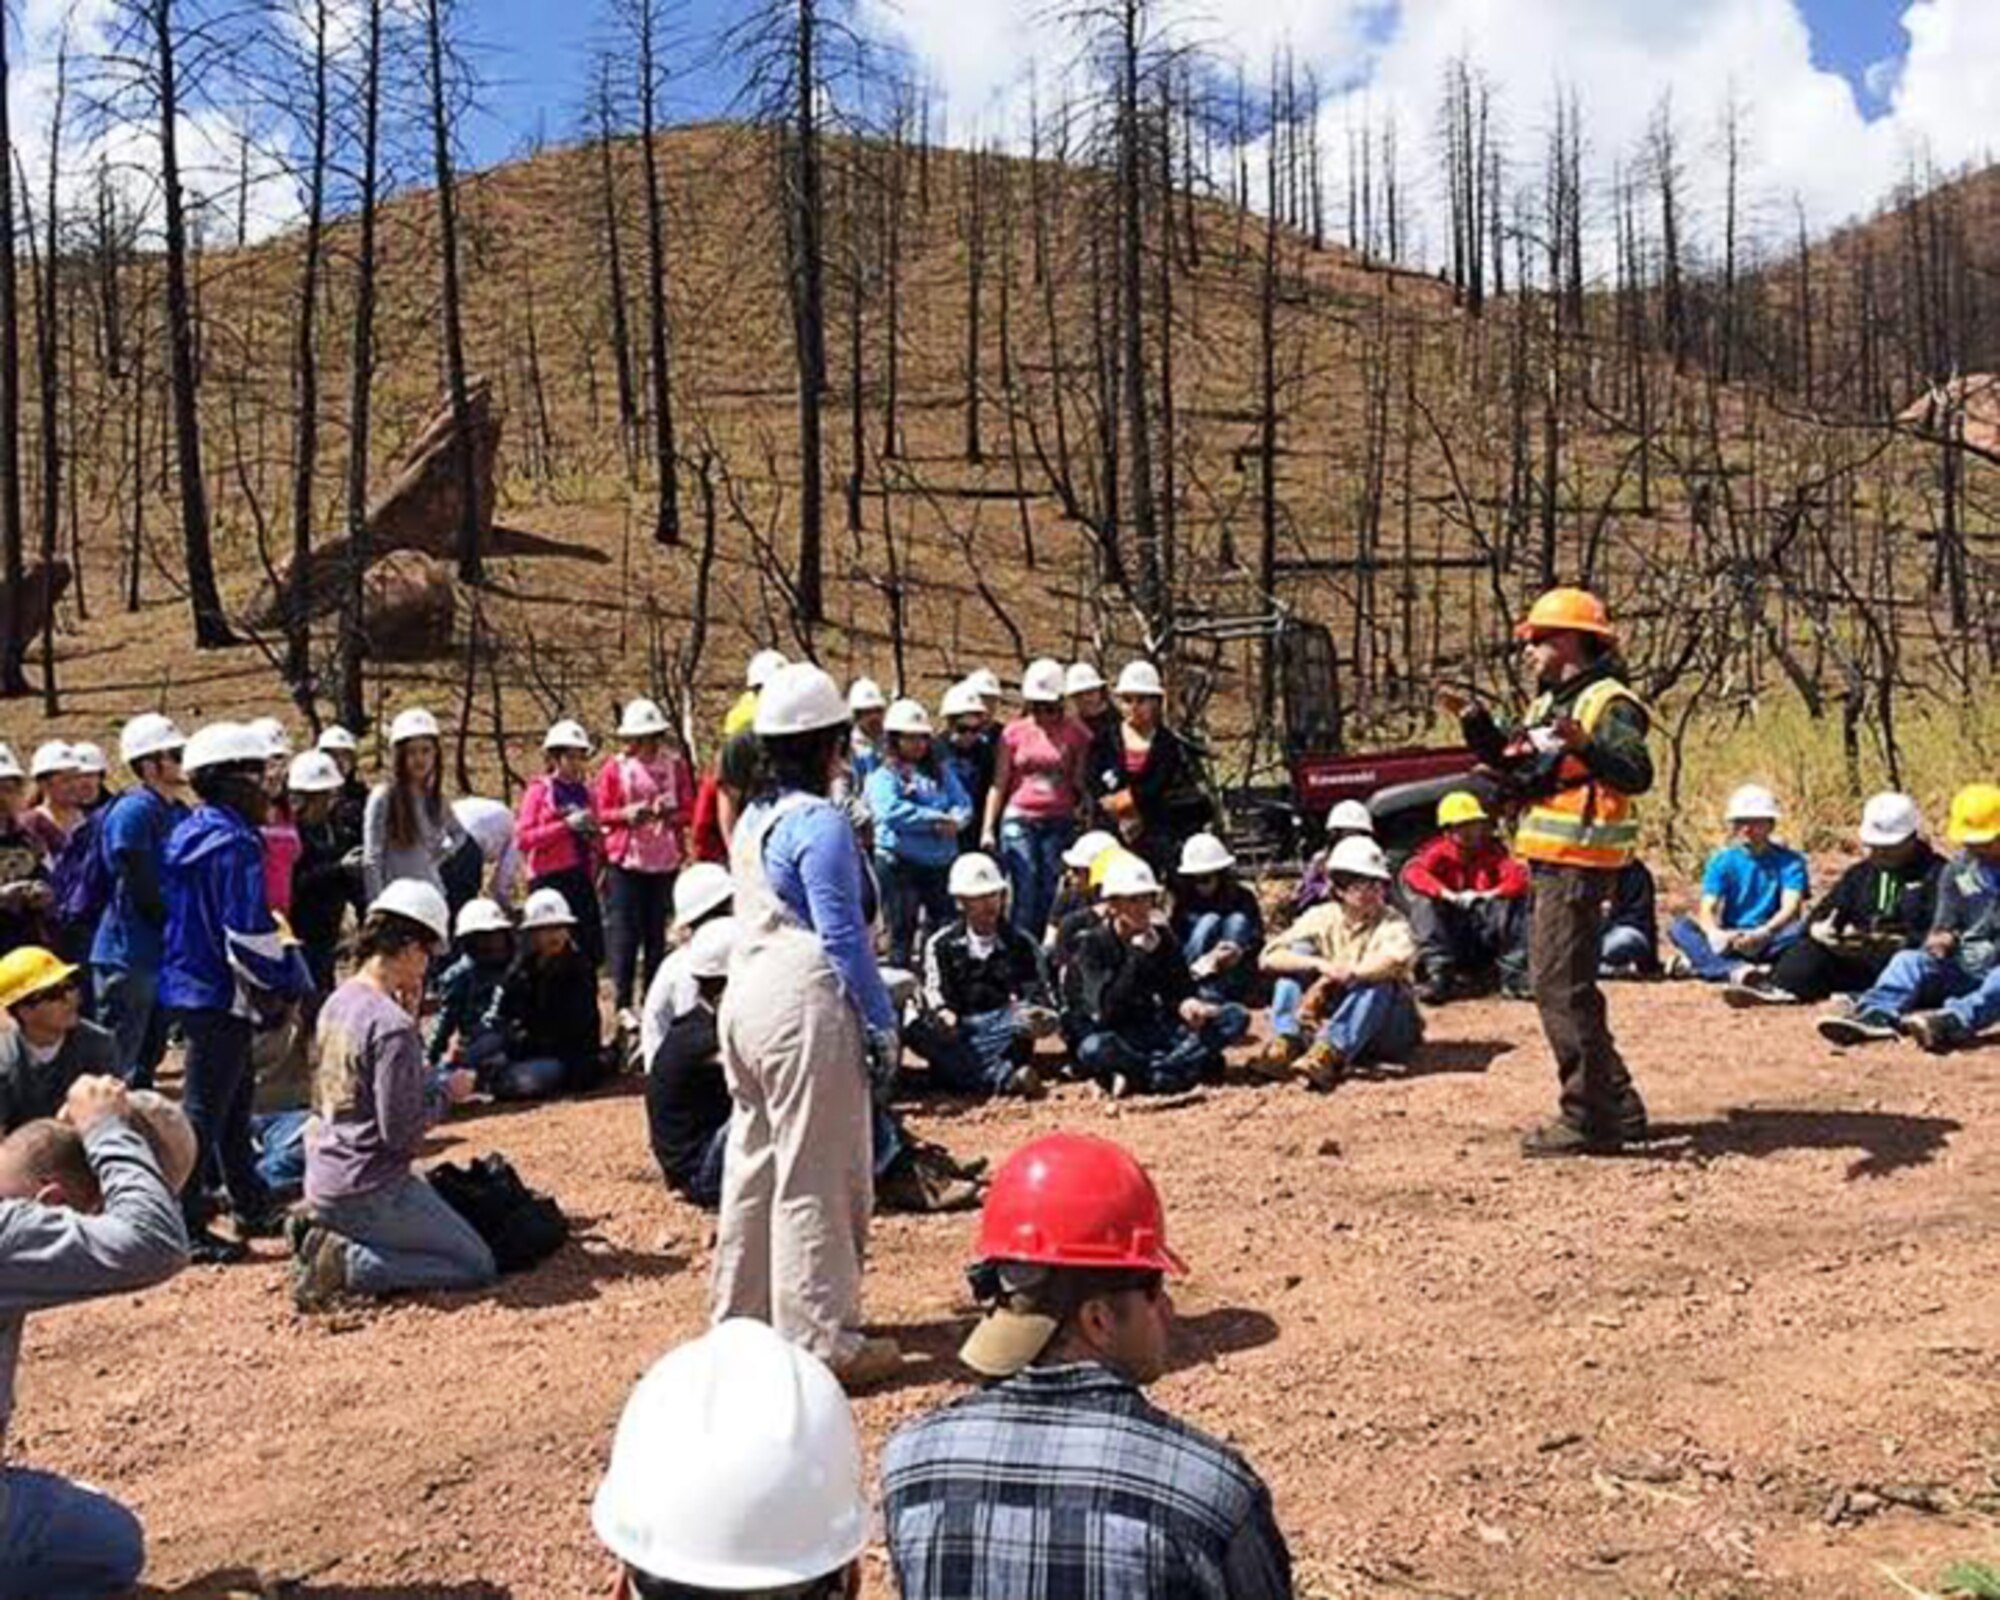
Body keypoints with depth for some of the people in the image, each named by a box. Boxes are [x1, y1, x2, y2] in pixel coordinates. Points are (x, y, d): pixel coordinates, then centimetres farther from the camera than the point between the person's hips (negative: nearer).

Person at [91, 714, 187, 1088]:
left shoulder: (179, 813, 11)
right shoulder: (133, 811, -15)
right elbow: (143, 890, -20)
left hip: (164, 954, 9)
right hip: (128, 955, -9)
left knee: (149, 1057, 16)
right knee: (118, 1068, -3)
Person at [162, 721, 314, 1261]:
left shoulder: (189, 834, 13)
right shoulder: (234, 843, -18)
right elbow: (248, 931, -23)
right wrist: (287, 981, -10)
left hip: (191, 984, 10)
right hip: (220, 994, -10)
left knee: (235, 1099, 19)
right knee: (206, 1108, -5)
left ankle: (252, 1206, 30)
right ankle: (185, 1227, -1)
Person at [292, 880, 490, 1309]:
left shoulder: (337, 1002, 7)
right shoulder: (392, 1025, -21)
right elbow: (400, 1132, -21)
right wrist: (447, 1092, -5)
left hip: (322, 1183, 9)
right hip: (370, 1190, -9)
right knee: (478, 1266, 0)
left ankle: (323, 1234, 9)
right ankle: (348, 1263, -10)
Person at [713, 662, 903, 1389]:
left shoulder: (751, 820, 13)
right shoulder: (821, 822, -14)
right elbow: (843, 934, -16)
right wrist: (882, 1022, -12)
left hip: (745, 996, 9)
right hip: (805, 1006, -9)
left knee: (754, 1162, 17)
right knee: (816, 1175, -2)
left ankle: (742, 1319, 28)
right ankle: (823, 1339, 5)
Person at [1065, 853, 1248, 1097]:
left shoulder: (1160, 937, 3)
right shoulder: (1091, 943, -12)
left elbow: (1182, 988, 4)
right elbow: (1107, 1011, -23)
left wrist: (1187, 1004, -22)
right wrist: (1139, 953, -26)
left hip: (1155, 1029, 6)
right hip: (1112, 1034, -5)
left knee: (1236, 1017, -11)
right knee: (1095, 1049, -41)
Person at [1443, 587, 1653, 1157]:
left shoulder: (1609, 703, -13)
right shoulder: (1549, 703, 18)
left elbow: (1637, 773, -27)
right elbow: (1511, 765, 26)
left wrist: (1585, 747, -43)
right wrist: (1475, 721, 17)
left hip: (1579, 866, -11)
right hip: (1548, 863, 11)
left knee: (1561, 987, -10)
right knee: (1563, 984, 16)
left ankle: (1588, 1120, -3)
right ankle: (1618, 1108, 25)